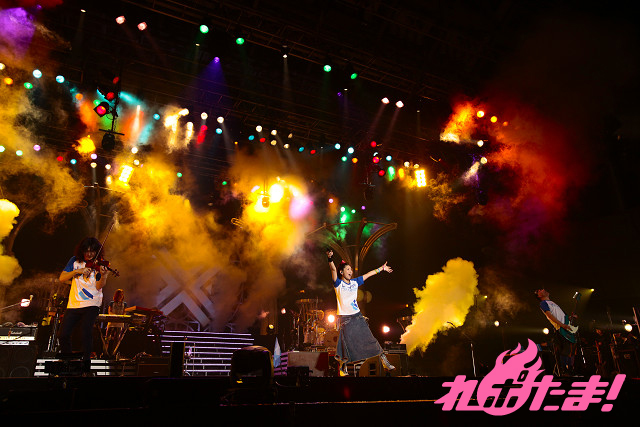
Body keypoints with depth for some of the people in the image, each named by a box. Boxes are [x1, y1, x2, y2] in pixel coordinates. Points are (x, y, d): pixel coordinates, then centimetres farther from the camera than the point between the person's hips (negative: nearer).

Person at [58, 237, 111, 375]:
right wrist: (77, 271, -15)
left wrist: (103, 276, -30)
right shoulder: (75, 261, 9)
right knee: (63, 334, -2)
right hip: (73, 304, 3)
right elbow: (62, 278, 1)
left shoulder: (98, 264, 0)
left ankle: (86, 365, -8)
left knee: (86, 329, -21)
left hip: (91, 304, -3)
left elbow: (99, 286, -10)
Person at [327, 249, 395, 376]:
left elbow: (368, 274, 19)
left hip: (357, 316, 5)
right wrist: (330, 259, -40)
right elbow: (333, 269, -23)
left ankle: (385, 363, 11)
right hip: (345, 318, -4)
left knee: (370, 339, 4)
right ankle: (343, 369, 17)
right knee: (346, 346, -4)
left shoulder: (355, 282, 11)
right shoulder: (338, 283, -5)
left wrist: (382, 268, 26)